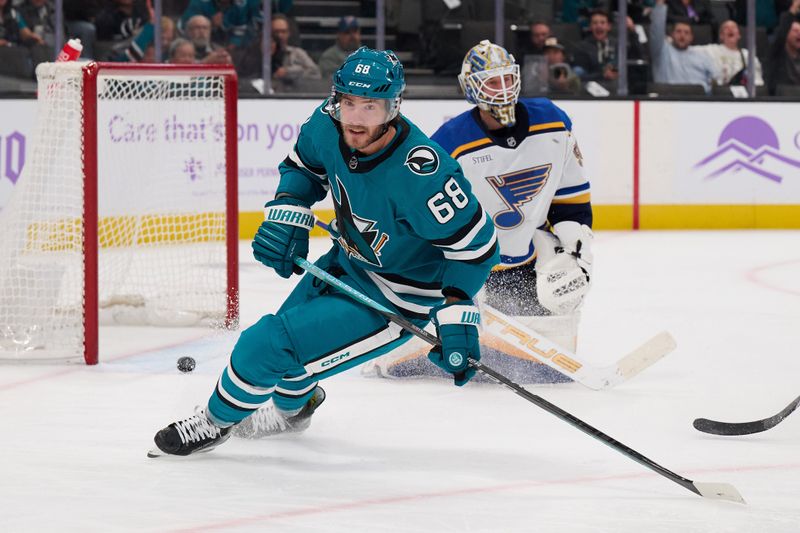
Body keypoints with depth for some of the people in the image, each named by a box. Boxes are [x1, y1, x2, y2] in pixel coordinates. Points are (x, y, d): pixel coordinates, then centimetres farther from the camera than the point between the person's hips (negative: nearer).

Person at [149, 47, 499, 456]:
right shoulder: (327, 125, -16)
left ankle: (216, 421, 19)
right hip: (347, 263, 8)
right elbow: (303, 165, 7)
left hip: (393, 299, -7)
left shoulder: (418, 173, -36)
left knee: (266, 346, -12)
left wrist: (456, 312, -32)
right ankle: (293, 406, 64)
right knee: (288, 324, 29)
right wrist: (286, 215, -9)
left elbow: (475, 242, -27)